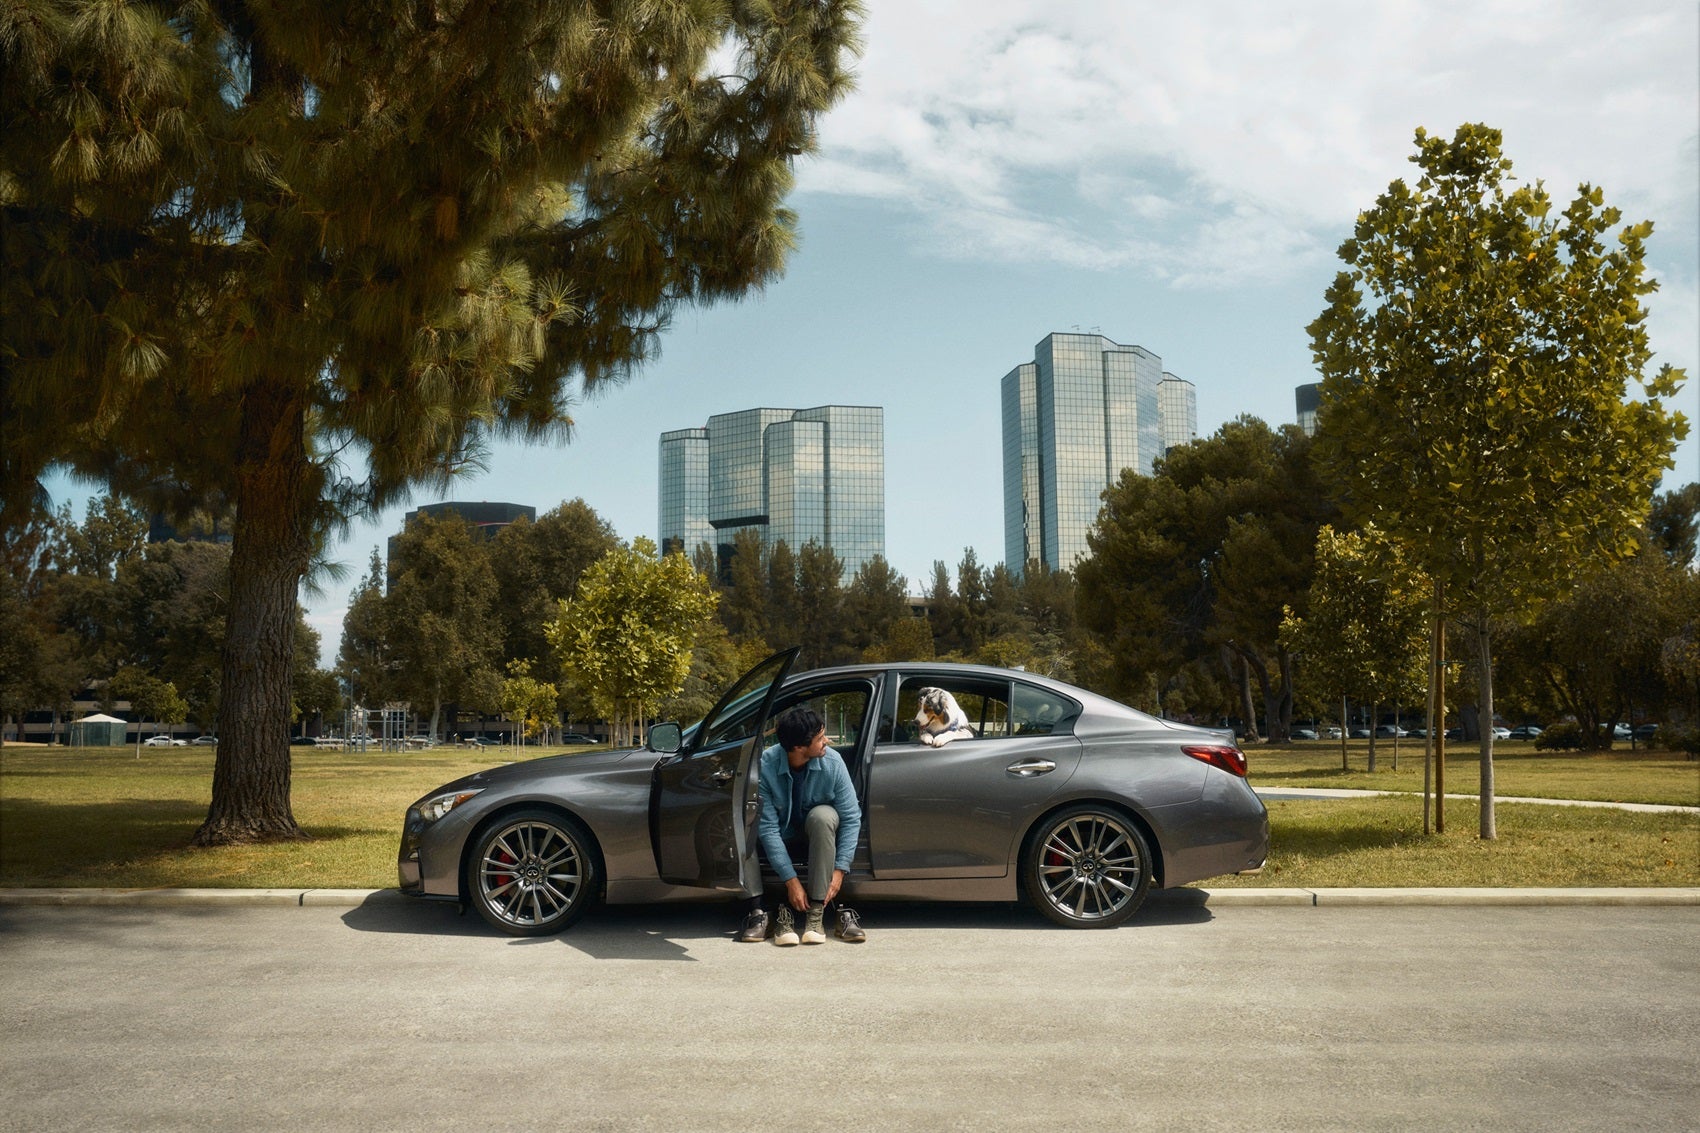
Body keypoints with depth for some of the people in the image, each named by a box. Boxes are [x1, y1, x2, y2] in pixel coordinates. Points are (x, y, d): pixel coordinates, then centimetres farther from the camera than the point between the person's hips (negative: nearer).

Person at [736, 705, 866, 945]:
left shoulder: (832, 762, -20)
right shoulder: (765, 766, -24)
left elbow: (851, 817, -16)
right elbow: (768, 827, -24)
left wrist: (840, 869, -24)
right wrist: (791, 880, -28)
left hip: (819, 838, 1)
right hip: (783, 841, 0)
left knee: (823, 815, -35)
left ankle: (816, 911, -32)